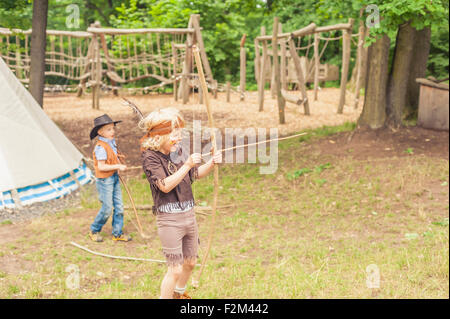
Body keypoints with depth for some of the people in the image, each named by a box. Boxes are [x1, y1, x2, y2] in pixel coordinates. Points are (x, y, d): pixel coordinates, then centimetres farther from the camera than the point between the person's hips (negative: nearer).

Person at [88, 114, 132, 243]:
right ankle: (94, 231, 20)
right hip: (104, 180, -8)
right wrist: (118, 166, -24)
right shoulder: (101, 147, -20)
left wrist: (119, 158, 6)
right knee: (107, 208, -1)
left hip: (114, 178, 8)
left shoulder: (112, 142, 7)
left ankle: (117, 233, 19)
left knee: (119, 206, 8)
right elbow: (101, 166, -24)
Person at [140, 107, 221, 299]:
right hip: (169, 219, -7)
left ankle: (179, 294, 47)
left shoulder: (179, 151, 4)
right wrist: (187, 164, -26)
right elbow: (165, 185, -25)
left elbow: (196, 174, 16)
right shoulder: (150, 157, -14)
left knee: (190, 263, 22)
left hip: (189, 215, 7)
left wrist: (211, 163, -3)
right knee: (175, 269, -7)